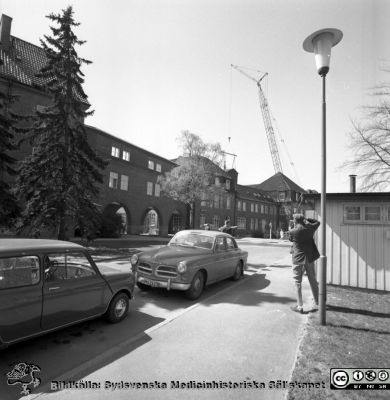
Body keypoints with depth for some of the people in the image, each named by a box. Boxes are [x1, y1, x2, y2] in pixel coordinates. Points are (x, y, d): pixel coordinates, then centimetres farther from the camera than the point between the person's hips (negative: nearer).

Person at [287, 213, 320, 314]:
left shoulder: (292, 231, -13)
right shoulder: (309, 229, -3)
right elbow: (317, 222, 17)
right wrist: (306, 219, 10)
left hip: (298, 260, -4)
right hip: (310, 258, 4)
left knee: (298, 283, 5)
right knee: (313, 281, 18)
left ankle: (299, 306, 8)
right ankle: (317, 303, 30)